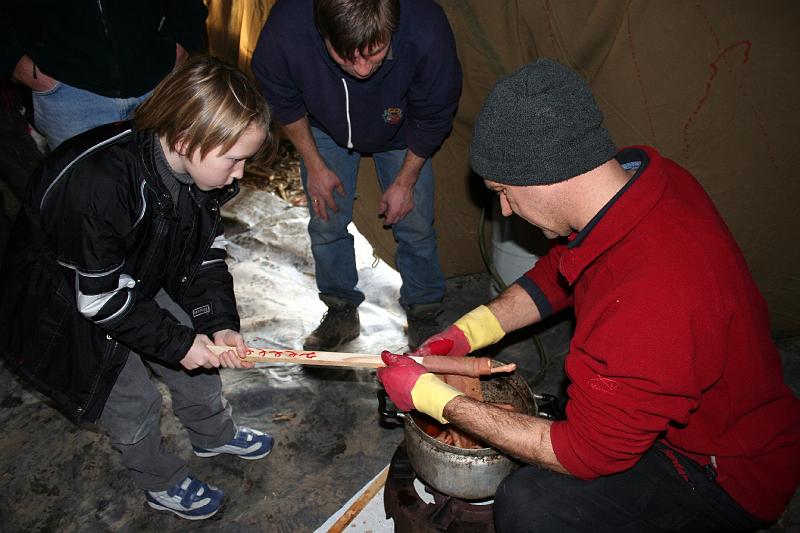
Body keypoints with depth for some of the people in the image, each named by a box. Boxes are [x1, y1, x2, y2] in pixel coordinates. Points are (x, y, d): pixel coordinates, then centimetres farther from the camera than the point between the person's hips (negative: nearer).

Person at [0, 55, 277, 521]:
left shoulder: (198, 169, -17)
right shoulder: (95, 183, -40)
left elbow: (206, 253, -6)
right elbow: (100, 295, -31)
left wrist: (220, 323, -17)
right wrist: (176, 342, -23)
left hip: (137, 278, 7)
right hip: (65, 303, -6)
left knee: (202, 351, 14)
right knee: (133, 403, 4)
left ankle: (215, 434, 42)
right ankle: (162, 483, 32)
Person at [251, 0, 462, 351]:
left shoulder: (427, 32, -40)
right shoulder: (285, 30, -39)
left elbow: (433, 117, -18)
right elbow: (283, 102, -14)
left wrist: (406, 181, -11)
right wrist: (314, 165, -9)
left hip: (401, 133, 0)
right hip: (326, 130, 1)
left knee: (416, 226, 2)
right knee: (326, 224, 4)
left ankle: (424, 315, 25)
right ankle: (341, 313, 27)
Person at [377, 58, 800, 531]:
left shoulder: (647, 304, -42)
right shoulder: (642, 172, -14)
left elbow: (585, 453, -26)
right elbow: (560, 270, 5)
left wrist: (435, 398, -21)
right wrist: (470, 330, -5)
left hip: (727, 477, -8)